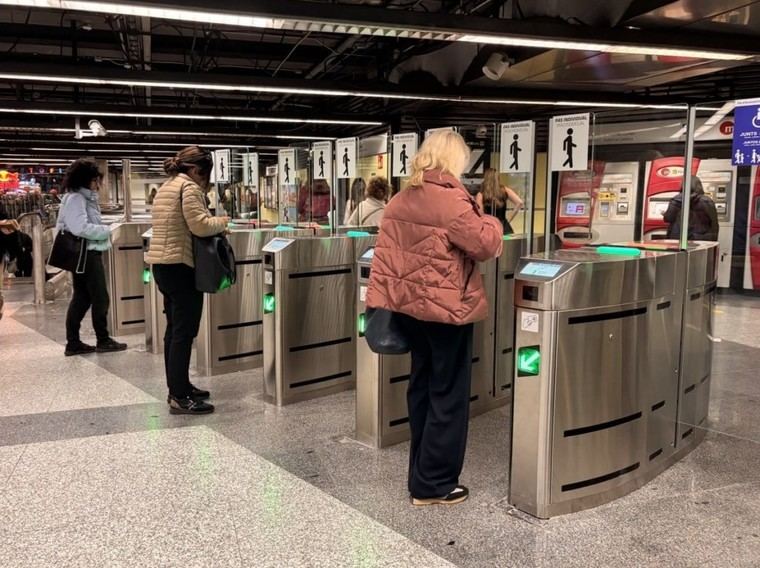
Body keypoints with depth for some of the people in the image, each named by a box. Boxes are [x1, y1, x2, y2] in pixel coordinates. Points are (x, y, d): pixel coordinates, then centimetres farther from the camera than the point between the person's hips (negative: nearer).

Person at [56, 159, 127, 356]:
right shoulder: (75, 198, -15)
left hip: (87, 253, 10)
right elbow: (80, 228, -24)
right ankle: (103, 340, 9)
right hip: (86, 253, -10)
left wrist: (102, 232, 1)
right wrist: (106, 231, -13)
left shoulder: (84, 197, 16)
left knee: (81, 297, 11)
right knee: (100, 298, -1)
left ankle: (73, 342, 14)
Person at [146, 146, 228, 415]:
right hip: (180, 265, -10)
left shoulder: (166, 187, 20)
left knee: (174, 329, 14)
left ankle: (178, 387, 22)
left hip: (162, 263, 10)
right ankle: (179, 397, -6)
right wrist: (221, 222, -3)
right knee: (184, 331, -8)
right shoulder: (189, 187, -11)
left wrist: (214, 224, 16)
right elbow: (199, 225, -21)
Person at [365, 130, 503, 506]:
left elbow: (384, 255, 9)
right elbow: (485, 245, -15)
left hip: (408, 304, 8)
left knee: (422, 386, 17)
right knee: (448, 394, 2)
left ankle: (421, 474, 28)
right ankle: (433, 485, 10)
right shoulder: (451, 198, -15)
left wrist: (379, 300, 12)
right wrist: (490, 221, 4)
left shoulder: (400, 200, 9)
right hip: (446, 308, -8)